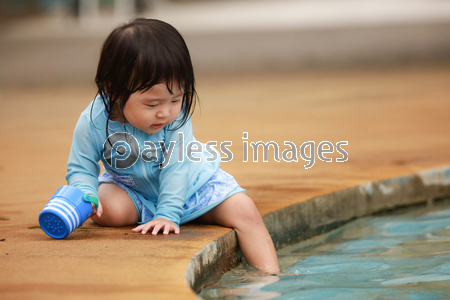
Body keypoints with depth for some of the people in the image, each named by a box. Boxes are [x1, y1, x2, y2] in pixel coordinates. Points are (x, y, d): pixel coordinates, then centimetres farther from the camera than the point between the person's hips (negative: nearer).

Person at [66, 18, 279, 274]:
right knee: (109, 209, -33)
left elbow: (176, 167, -27)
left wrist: (167, 214, -36)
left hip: (189, 185, 0)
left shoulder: (177, 116, -27)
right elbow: (81, 169, -16)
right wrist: (86, 196, -38)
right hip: (134, 191, 0)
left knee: (245, 212, -14)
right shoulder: (94, 121, -27)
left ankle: (270, 277, -8)